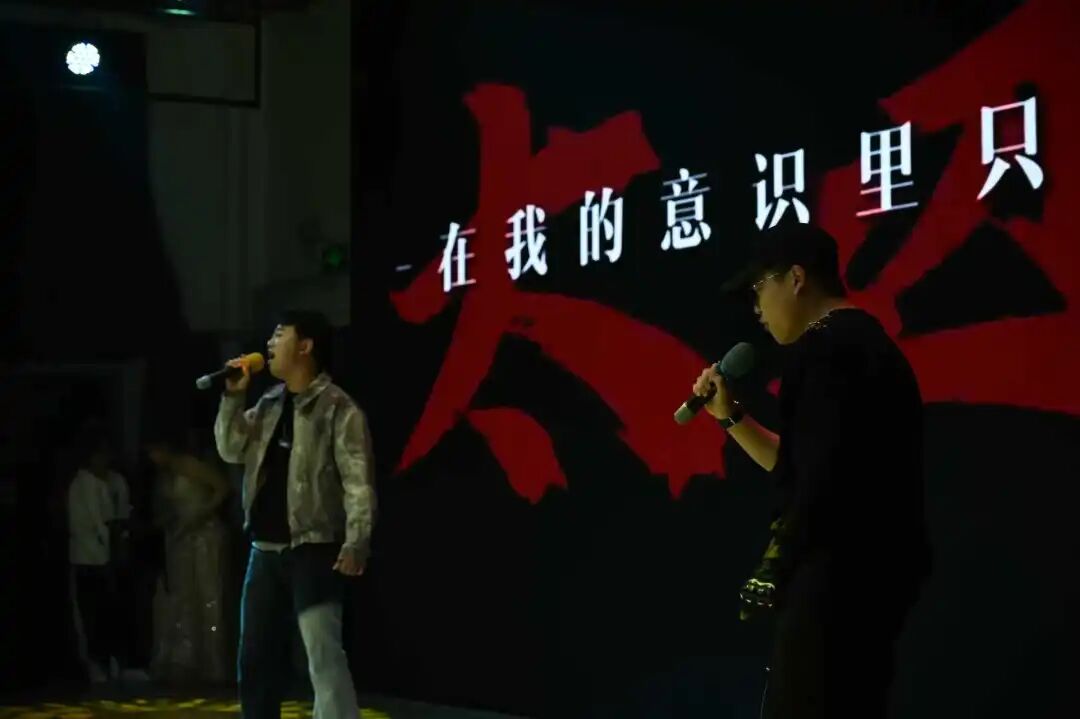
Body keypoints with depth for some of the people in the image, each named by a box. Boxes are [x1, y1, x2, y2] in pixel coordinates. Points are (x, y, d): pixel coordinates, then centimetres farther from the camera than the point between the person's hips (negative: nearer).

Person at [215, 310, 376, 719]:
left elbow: (358, 481, -15)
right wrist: (233, 397, 3)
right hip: (266, 550, 8)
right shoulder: (269, 404, 14)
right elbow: (232, 451, 13)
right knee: (255, 657, 13)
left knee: (323, 654, -16)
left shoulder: (337, 408, -10)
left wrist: (355, 544, -24)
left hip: (313, 551, -8)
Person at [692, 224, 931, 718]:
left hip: (841, 572, -10)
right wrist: (729, 416, 22)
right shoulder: (863, 343, 20)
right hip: (869, 569, 10)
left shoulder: (826, 348, -13)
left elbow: (821, 476, -21)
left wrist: (774, 568, -15)